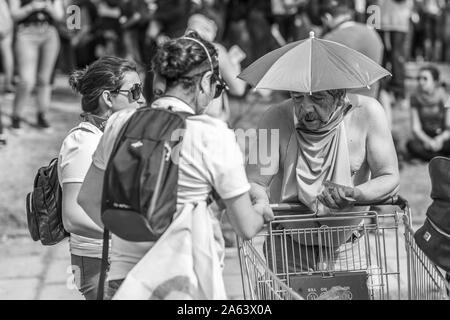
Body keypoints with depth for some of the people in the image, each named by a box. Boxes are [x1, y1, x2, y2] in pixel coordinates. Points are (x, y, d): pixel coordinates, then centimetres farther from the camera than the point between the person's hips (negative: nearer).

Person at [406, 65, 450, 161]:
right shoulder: (415, 98, -3)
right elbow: (416, 128, -6)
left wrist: (440, 139, -29)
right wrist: (428, 141, -25)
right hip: (424, 138, 2)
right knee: (411, 145, -33)